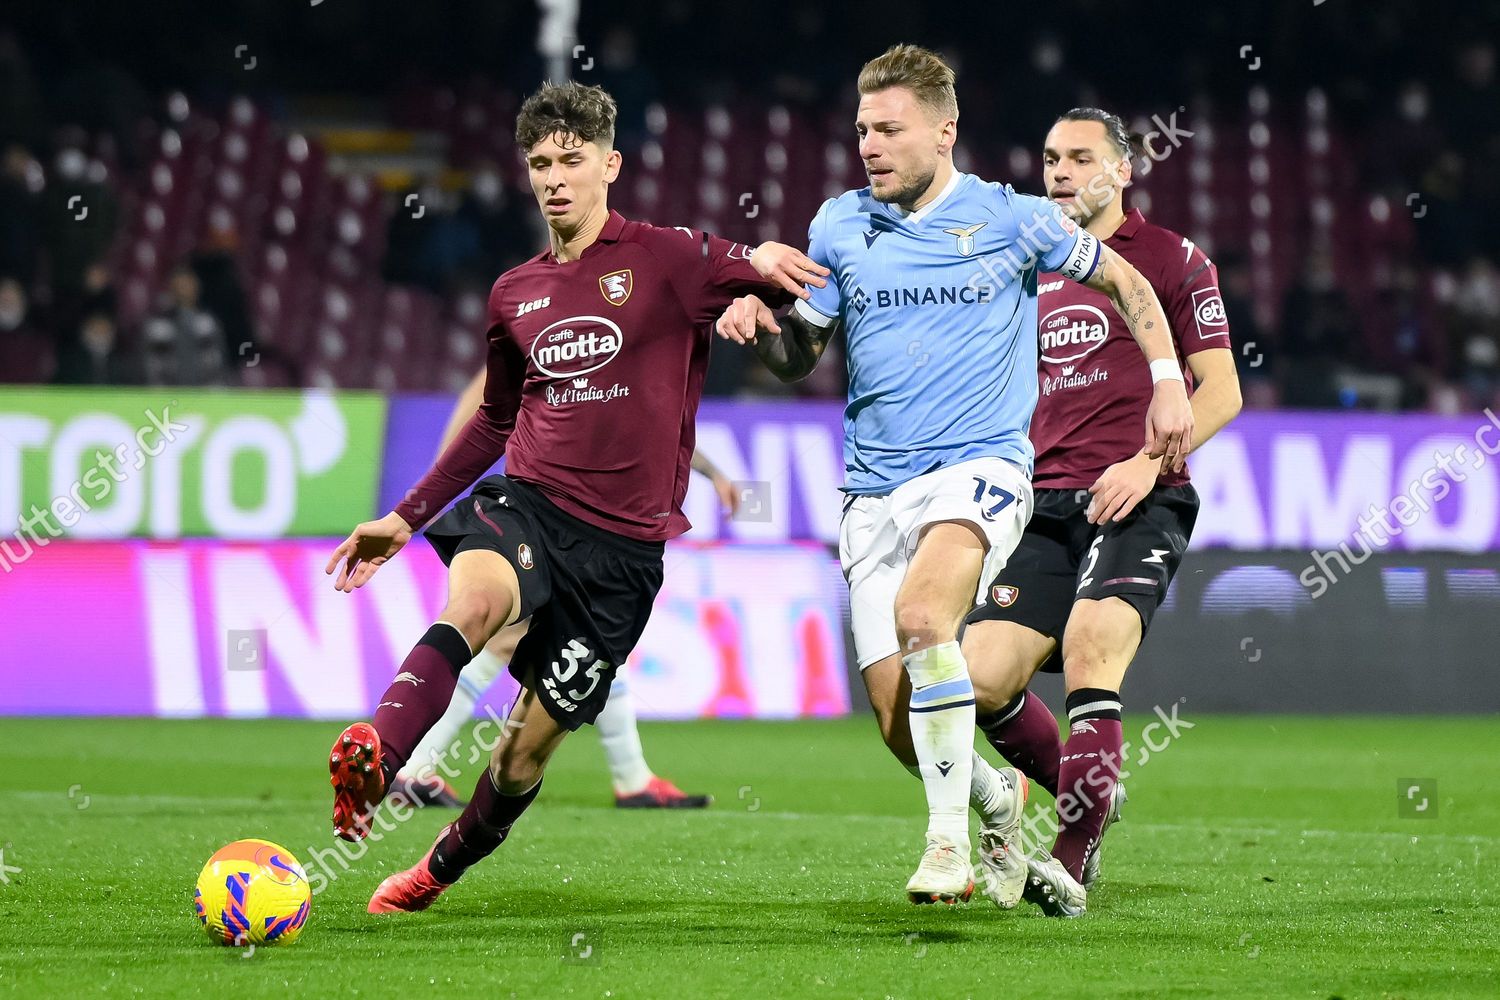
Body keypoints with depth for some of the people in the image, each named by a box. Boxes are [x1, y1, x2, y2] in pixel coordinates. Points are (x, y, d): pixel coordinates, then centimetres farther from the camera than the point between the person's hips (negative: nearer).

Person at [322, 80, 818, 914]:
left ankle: (441, 870, 27)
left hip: (623, 543, -2)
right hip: (527, 501, 2)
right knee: (474, 598, -35)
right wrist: (404, 518, 27)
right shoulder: (514, 295, 14)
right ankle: (376, 760, -55)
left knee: (527, 751, 1)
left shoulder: (666, 260, -1)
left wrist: (765, 266, -31)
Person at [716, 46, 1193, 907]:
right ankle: (997, 799, 27)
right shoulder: (840, 226, 8)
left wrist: (1168, 380, 6)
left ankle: (949, 838, -25)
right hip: (875, 490, 4)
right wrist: (761, 327, -6)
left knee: (922, 611, -34)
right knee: (900, 726, -6)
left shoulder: (1013, 219, 0)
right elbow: (804, 353, 15)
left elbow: (1122, 280, 14)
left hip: (982, 465, -4)